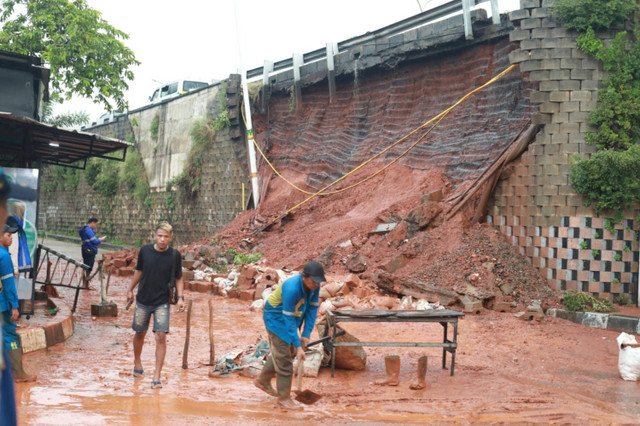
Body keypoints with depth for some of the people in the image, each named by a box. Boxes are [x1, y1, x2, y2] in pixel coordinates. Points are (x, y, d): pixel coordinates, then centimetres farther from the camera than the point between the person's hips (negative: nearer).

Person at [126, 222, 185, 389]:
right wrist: (130, 290, 16)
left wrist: (180, 297, -10)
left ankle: (157, 376, -4)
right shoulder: (145, 250, -5)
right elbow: (139, 271, 11)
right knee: (140, 333, 16)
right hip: (143, 300, 2)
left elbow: (179, 278, 2)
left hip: (162, 302, -2)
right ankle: (137, 362, 42)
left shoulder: (175, 255, -8)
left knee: (161, 337, -10)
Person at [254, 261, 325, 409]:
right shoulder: (291, 288, -38)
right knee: (283, 357, -5)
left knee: (288, 351, 19)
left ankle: (262, 381, 38)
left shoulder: (314, 285, -16)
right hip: (276, 318, -8)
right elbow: (289, 319, -34)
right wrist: (298, 346, -32)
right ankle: (284, 397, 9)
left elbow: (312, 309, -8)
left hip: (289, 317, 8)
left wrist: (306, 334, -13)